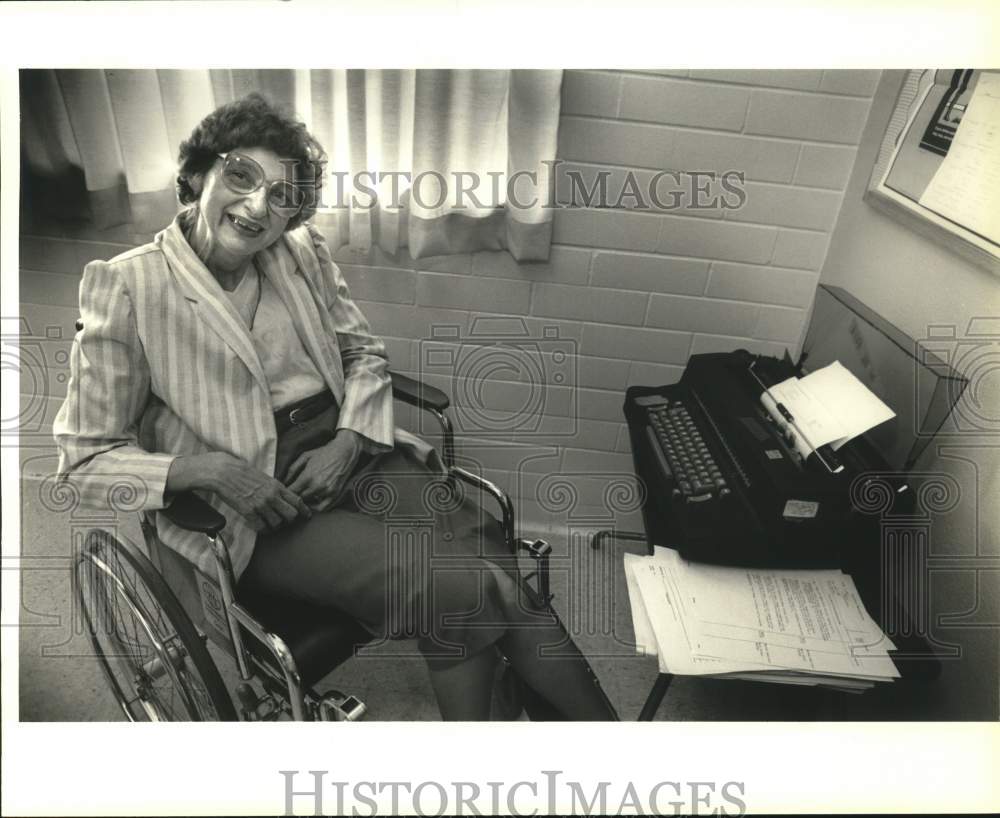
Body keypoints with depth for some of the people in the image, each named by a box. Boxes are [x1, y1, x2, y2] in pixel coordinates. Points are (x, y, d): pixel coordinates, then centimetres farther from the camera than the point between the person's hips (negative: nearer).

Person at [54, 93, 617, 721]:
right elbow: (86, 457, -4)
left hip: (349, 452, 4)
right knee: (453, 582, -23)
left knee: (486, 556, -19)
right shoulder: (127, 285, -6)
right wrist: (210, 469, -21)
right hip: (254, 510, -4)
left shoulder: (303, 251, 7)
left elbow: (365, 354, 12)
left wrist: (347, 442, -7)